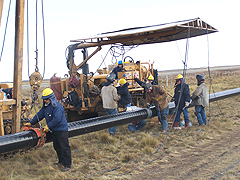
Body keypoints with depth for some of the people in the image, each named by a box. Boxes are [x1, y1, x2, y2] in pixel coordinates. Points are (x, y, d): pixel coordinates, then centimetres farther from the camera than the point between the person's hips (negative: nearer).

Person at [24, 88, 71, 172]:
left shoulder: (57, 107, -23)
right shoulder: (45, 106, 7)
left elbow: (57, 119, -29)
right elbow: (39, 115, 16)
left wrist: (48, 126, -23)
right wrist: (30, 123, 16)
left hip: (61, 130, -10)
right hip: (54, 130, 10)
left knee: (65, 147, -3)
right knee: (57, 147, 20)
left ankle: (67, 165, 3)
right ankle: (61, 161, 36)